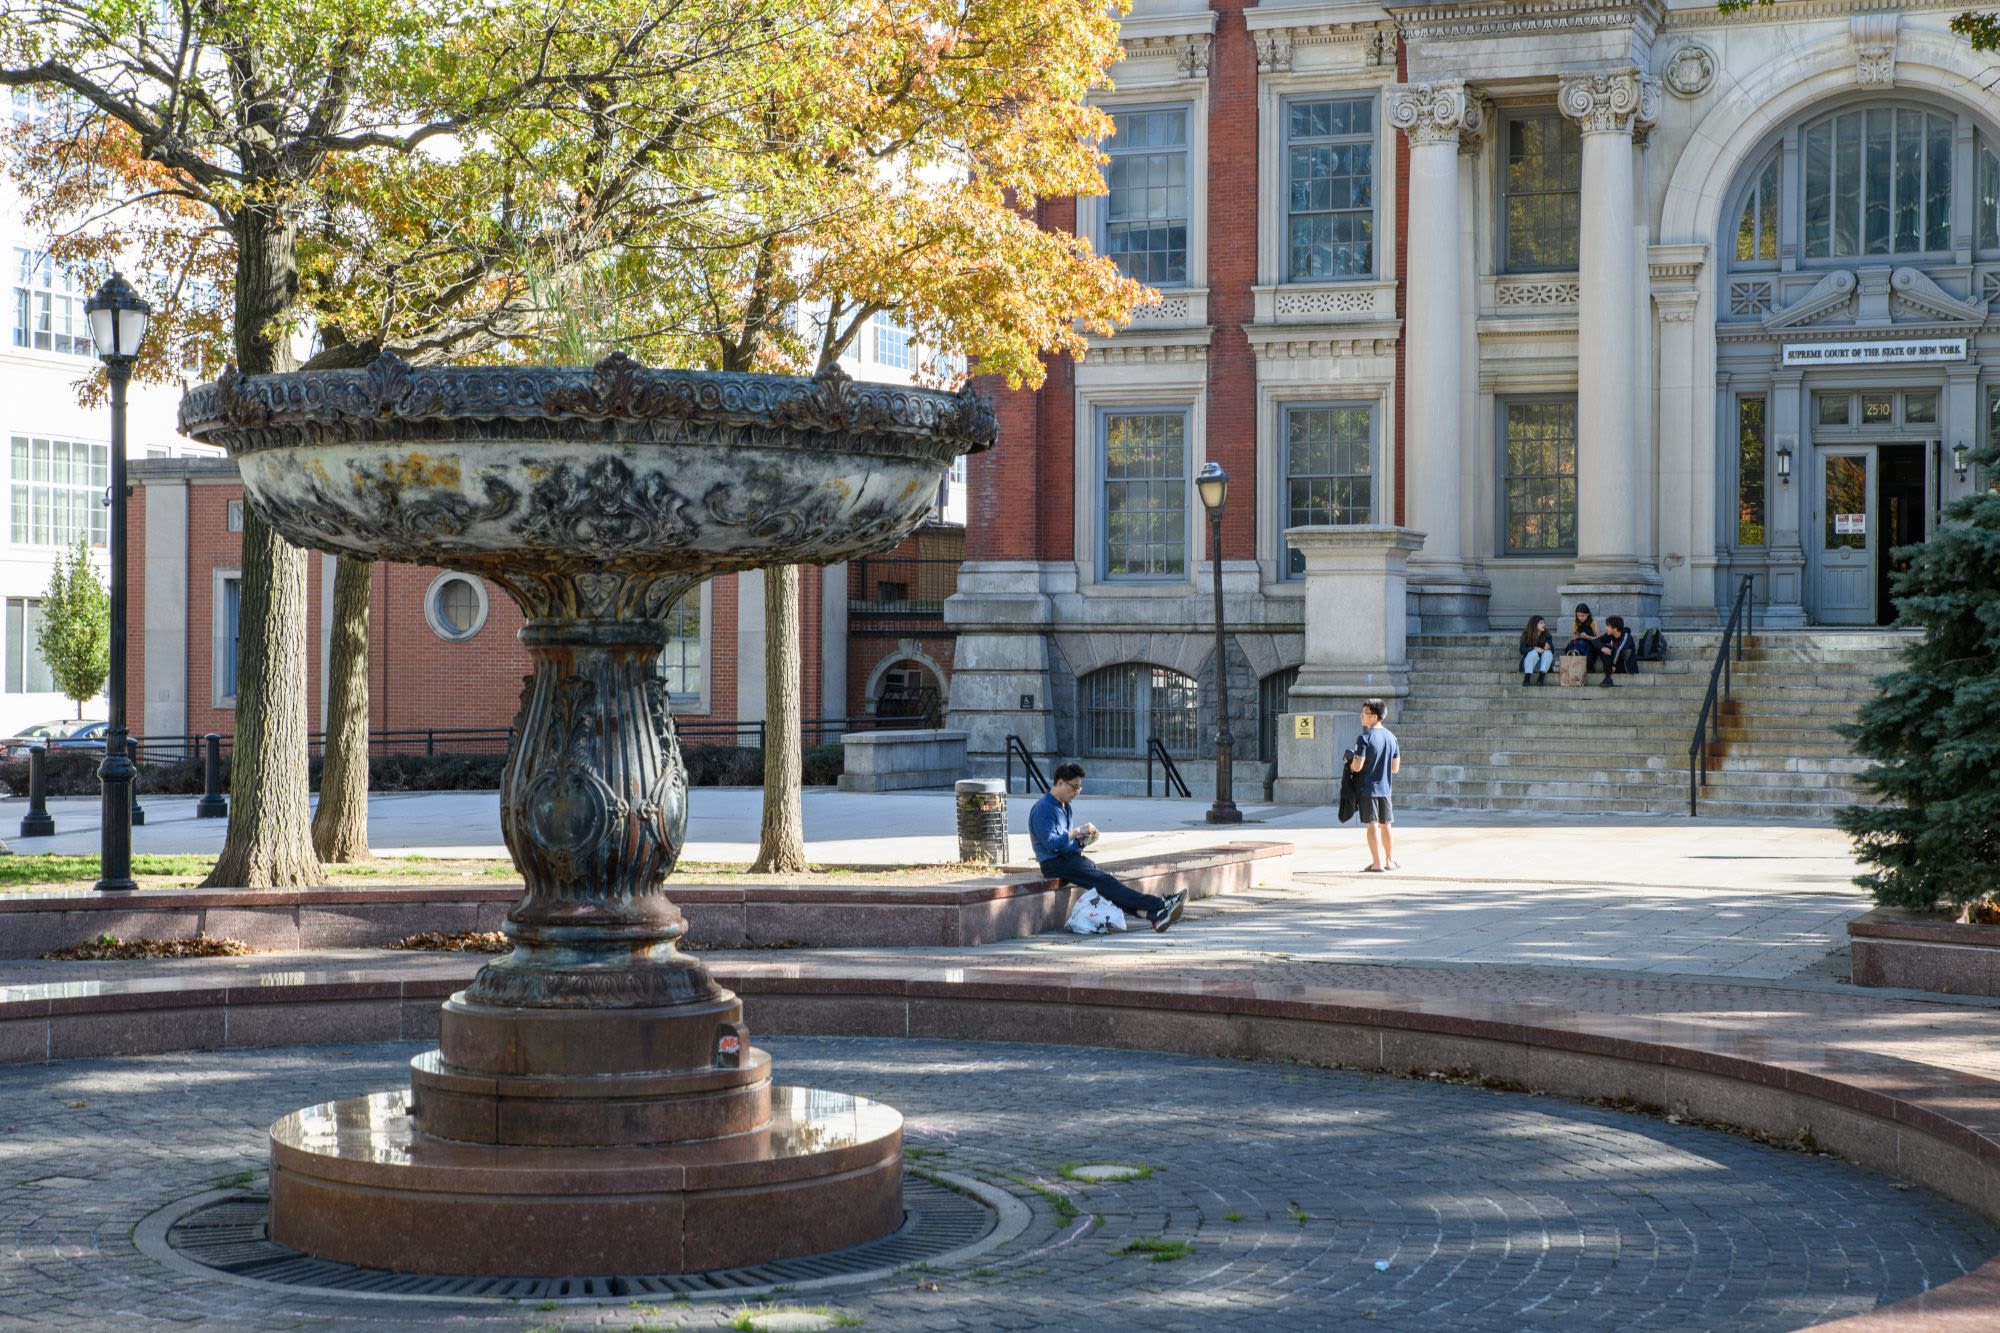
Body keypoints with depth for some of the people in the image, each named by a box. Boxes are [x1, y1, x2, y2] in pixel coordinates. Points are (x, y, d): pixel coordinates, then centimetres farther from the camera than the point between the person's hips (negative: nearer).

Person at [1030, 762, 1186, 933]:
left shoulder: (1064, 807, 18)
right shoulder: (1043, 809, -12)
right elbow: (1050, 842, -21)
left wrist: (1081, 840, 3)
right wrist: (1077, 832, -17)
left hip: (1071, 858, 9)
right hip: (1054, 863, -9)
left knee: (1109, 881, -13)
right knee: (1104, 881, -21)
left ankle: (1153, 915, -32)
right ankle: (1161, 905, -31)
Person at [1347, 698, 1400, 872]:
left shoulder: (1364, 738, -15)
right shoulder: (1391, 737, 6)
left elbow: (1357, 766, -19)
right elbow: (1396, 768, 10)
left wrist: (1349, 763, 2)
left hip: (1368, 788, -6)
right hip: (1385, 788, 6)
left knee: (1372, 826, -2)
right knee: (1385, 826, 15)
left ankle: (1377, 864, -2)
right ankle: (1390, 861, 22)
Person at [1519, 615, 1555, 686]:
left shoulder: (1547, 635, 2)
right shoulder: (1526, 635, -4)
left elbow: (1552, 650, -3)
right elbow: (1522, 650, -13)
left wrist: (1548, 647, -28)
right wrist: (1534, 648, -29)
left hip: (1542, 663, 2)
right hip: (1528, 662, -2)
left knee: (1548, 653, -26)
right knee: (1533, 653, -32)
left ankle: (1541, 678, -38)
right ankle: (1526, 678, -40)